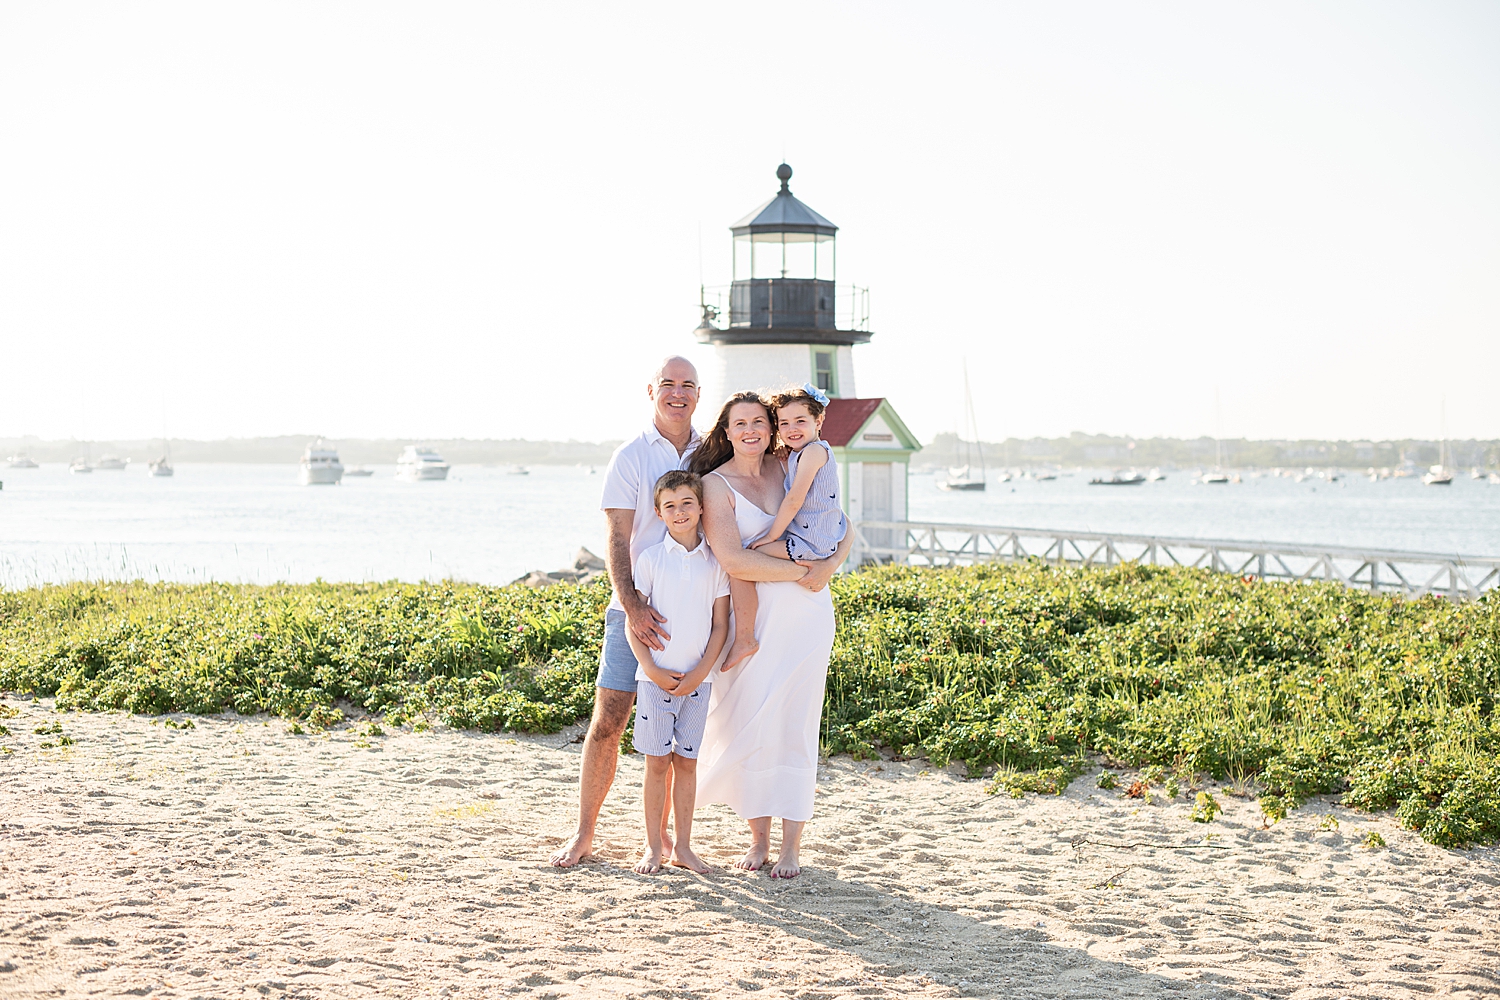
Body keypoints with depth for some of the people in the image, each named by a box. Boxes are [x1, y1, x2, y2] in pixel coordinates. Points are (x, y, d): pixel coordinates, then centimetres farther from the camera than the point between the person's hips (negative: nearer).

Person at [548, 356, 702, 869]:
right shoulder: (631, 457, -3)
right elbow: (617, 542, -8)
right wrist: (633, 606, -22)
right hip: (637, 609, -3)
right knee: (608, 721, -4)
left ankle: (661, 829, 19)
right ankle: (584, 832, 6)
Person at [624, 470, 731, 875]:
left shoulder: (714, 562, 3)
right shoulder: (650, 559, -2)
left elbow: (720, 626, 4)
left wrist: (699, 674, -6)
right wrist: (653, 671, -10)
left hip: (697, 679, 2)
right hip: (656, 676, -2)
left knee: (687, 761, 7)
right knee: (657, 762, 2)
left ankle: (682, 846, 15)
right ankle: (653, 846, 11)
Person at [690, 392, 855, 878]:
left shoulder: (789, 469, 8)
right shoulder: (716, 485, -3)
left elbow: (843, 527, 13)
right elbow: (732, 560, -16)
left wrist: (831, 564, -8)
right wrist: (801, 571, -14)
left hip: (805, 613, 2)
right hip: (750, 615, -2)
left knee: (794, 724, 0)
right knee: (749, 724, -2)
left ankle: (791, 845, 5)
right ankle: (758, 836, 13)